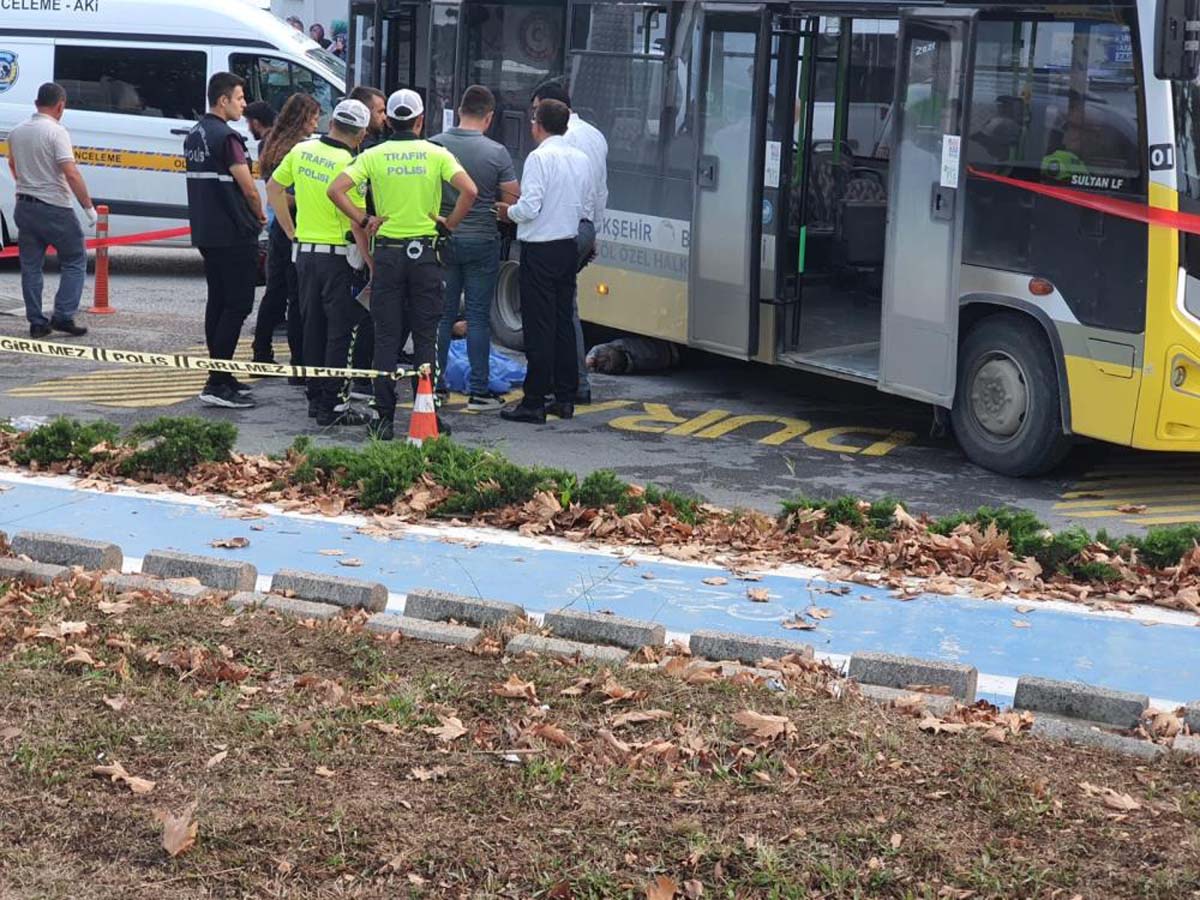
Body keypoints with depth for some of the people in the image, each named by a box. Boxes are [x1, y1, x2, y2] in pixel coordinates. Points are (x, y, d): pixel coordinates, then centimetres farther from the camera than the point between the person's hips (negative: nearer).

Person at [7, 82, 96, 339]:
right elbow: (71, 173, -22)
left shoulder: (17, 132, 8)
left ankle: (36, 322, 9)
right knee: (75, 260, 6)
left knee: (30, 266, 10)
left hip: (24, 206, 7)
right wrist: (89, 206, -16)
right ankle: (63, 316, -3)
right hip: (54, 208, -6)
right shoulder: (56, 132, -14)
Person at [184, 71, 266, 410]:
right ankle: (217, 384, -11)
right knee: (238, 305, -7)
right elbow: (248, 188, -16)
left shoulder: (194, 135, 13)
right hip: (233, 234, -10)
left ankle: (221, 375, 19)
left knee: (217, 302, 14)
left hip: (205, 232, 10)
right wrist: (260, 216, 4)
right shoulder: (226, 137, -16)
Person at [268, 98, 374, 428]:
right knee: (339, 331, 0)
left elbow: (273, 188, 14)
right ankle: (331, 406, -1)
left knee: (313, 326, 15)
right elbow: (356, 224, -17)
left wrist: (291, 231, 21)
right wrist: (372, 265, -11)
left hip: (304, 250, 6)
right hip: (336, 254, -6)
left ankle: (315, 398, 20)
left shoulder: (301, 151, 3)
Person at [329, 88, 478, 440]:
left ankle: (385, 417, 3)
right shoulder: (437, 155, -2)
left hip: (388, 252, 1)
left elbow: (336, 190, -9)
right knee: (426, 338, 5)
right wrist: (448, 224, -2)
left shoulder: (374, 156, 0)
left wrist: (364, 219, 0)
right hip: (425, 252, 0)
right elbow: (469, 190, -14)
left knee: (386, 338, 5)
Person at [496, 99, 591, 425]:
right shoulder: (581, 159, 10)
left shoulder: (539, 157, -13)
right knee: (564, 322, 13)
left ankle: (534, 402, -3)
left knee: (539, 327, -5)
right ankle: (565, 397, 16)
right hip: (569, 247, 7)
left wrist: (508, 212, 1)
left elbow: (529, 207, -19)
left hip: (540, 249, -7)